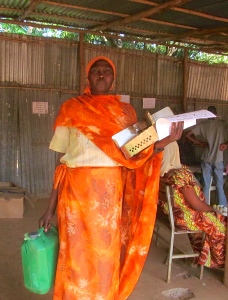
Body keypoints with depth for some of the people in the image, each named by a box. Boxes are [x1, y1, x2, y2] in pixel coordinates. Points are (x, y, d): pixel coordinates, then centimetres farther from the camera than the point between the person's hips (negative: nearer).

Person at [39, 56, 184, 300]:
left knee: (107, 258, 10)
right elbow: (62, 161, 3)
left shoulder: (126, 111, 9)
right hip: (78, 192, -1)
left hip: (113, 194, 2)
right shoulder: (71, 109, 4)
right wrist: (50, 207, 0)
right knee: (78, 260, 3)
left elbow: (134, 156, 2)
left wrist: (164, 141, -15)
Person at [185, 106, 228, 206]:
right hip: (218, 159, -1)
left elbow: (188, 135, -3)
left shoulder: (203, 125, 0)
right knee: (220, 185, 7)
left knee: (206, 185, 8)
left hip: (206, 159, 1)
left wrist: (199, 142, 6)